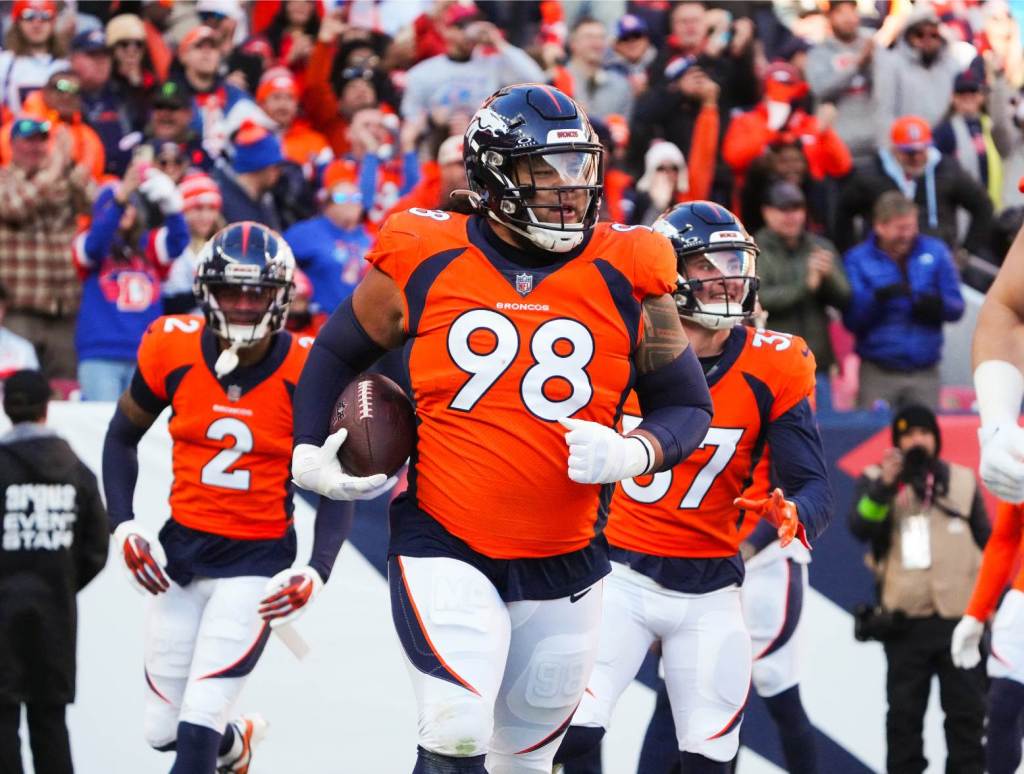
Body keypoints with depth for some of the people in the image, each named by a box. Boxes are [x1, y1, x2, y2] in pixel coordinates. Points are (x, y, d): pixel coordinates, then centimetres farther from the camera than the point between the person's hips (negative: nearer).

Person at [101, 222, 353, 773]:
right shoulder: (171, 350, -9)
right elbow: (122, 438, 8)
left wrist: (317, 573, -17)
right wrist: (123, 527, -3)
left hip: (258, 561, -3)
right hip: (182, 547, 4)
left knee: (198, 725, -14)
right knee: (162, 729, 11)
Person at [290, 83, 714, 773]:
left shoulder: (624, 277, -3)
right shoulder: (424, 264, -4)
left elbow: (688, 406, 5)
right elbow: (338, 352, 14)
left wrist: (630, 454, -15)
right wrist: (308, 456, 3)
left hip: (565, 565, 2)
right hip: (444, 550, -2)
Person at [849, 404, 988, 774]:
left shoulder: (962, 481, 9)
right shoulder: (876, 480, 4)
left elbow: (986, 544, 13)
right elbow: (860, 528, -14)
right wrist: (884, 487, -27)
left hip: (959, 615, 1)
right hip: (905, 619, -1)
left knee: (966, 708, 2)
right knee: (904, 710, 3)